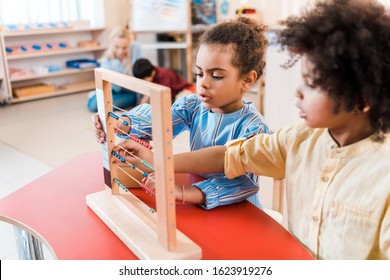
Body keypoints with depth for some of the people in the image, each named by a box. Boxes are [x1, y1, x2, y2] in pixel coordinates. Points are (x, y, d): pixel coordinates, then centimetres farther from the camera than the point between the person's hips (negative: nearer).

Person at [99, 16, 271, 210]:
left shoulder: (252, 127, -18)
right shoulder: (194, 106, -2)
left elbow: (242, 184, -28)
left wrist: (181, 193, -40)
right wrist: (116, 124, -36)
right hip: (197, 207, 4)